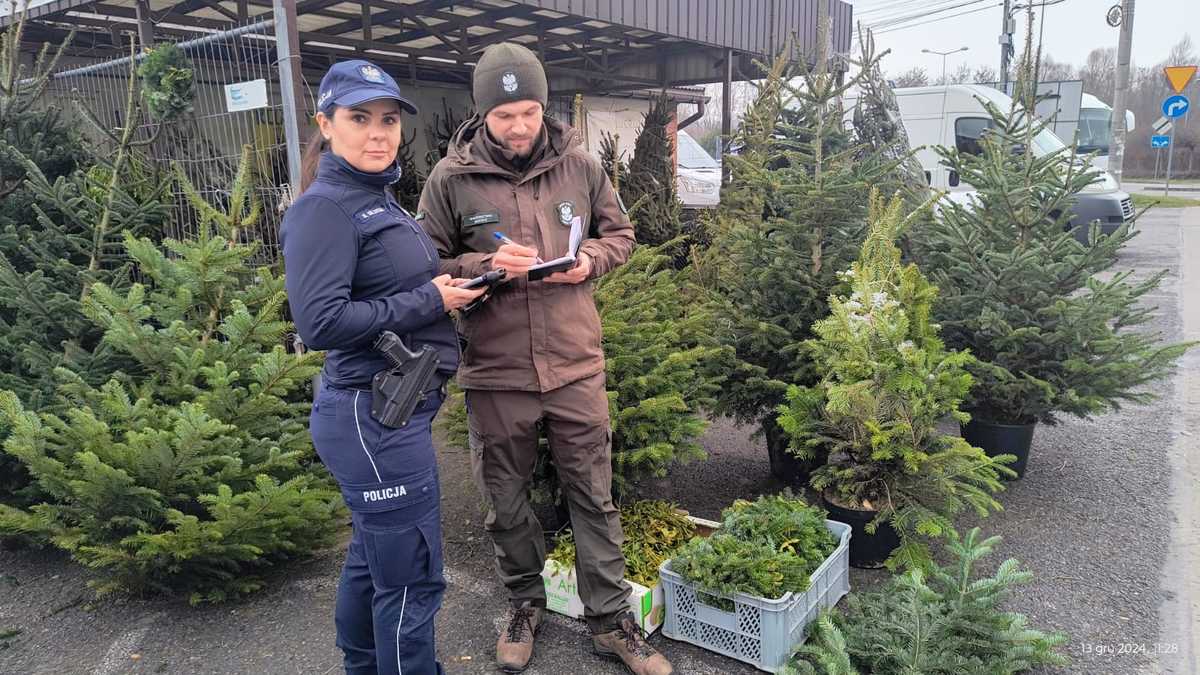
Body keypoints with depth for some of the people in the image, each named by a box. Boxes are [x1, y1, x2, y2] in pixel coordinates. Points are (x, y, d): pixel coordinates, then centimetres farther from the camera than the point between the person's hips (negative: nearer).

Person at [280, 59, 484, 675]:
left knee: (374, 557, 23)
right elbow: (320, 322, -24)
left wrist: (450, 282, 4)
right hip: (377, 418, -10)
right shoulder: (325, 208, -15)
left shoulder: (376, 198, 13)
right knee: (412, 577, 2)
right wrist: (430, 301, -18)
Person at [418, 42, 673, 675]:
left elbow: (620, 233, 13)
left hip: (575, 364, 1)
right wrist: (486, 265, -18)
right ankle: (525, 604, 41)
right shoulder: (451, 178, -5)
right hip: (495, 371, -1)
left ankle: (611, 620, 28)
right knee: (506, 503, 15)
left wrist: (591, 260, -8)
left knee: (594, 497, 10)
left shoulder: (579, 164, 1)